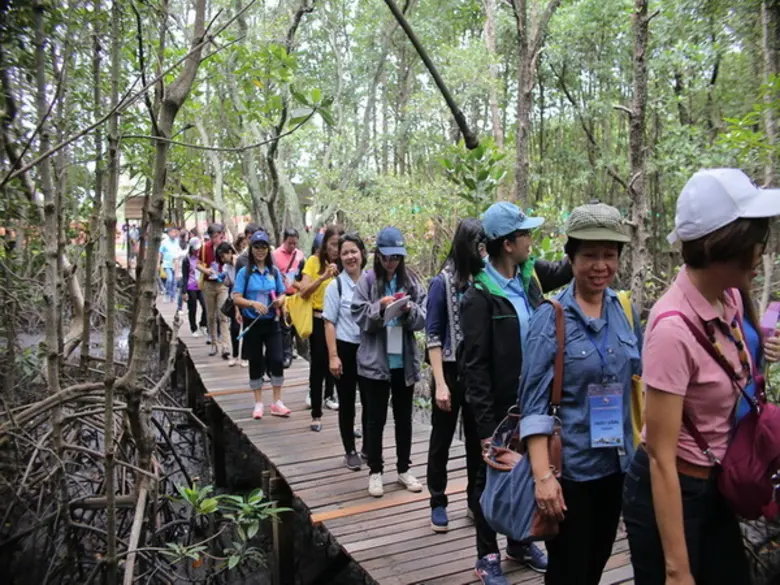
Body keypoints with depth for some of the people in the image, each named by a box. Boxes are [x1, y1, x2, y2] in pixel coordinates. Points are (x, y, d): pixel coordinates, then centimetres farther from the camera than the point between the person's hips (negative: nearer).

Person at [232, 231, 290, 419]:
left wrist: (280, 301, -13)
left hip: (272, 322, 2)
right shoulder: (245, 272, -4)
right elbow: (236, 298, -9)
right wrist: (253, 304, -27)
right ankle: (258, 403, 19)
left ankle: (277, 402, 7)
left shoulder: (274, 271, 5)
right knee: (255, 363, 7)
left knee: (277, 360, -6)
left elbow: (282, 295, 11)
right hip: (252, 323, -2)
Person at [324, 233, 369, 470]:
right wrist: (333, 356, -13)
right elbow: (330, 322, -7)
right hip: (345, 348, -3)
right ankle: (350, 451, 21)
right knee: (347, 402, 8)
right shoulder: (336, 285, -7)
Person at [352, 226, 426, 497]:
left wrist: (410, 310, -18)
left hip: (405, 361, 3)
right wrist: (380, 307, -22)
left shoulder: (411, 281, 4)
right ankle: (375, 471, 21)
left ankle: (404, 469, 28)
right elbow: (359, 317, -8)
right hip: (375, 361, -3)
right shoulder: (367, 281, -3)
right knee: (376, 418, 7)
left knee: (404, 417, 14)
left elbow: (423, 319, 1)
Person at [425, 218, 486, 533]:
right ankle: (438, 502, 25)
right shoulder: (442, 282, -9)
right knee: (442, 439, 10)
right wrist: (440, 383, -13)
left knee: (479, 438, 14)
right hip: (452, 371, -3)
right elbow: (433, 336, -8)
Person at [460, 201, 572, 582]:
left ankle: (520, 543, 41)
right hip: (497, 409, -7)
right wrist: (485, 426, -20)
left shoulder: (531, 274, -1)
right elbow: (475, 367, -20)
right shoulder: (479, 296, -20)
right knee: (490, 480, 11)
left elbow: (566, 269, 22)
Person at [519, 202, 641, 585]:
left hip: (618, 462, 5)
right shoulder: (551, 317, -14)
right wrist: (543, 475, -20)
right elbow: (534, 404, -15)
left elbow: (640, 378, 13)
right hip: (569, 466, -5)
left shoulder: (626, 309, 1)